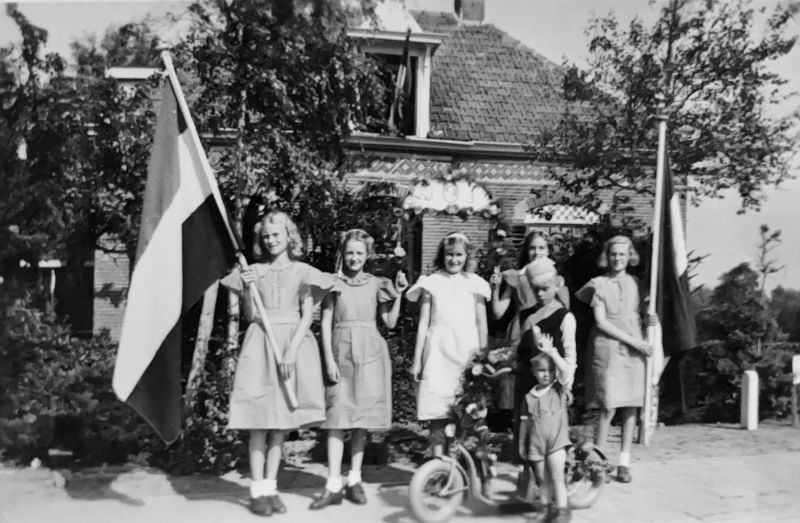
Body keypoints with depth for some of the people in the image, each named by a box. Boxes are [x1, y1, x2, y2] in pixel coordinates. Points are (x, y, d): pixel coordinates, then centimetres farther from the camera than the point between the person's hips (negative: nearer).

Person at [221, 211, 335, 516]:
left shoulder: (302, 272, 8)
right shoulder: (253, 272, 10)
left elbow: (307, 316, 0)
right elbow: (250, 316, 8)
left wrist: (292, 350, -12)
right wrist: (247, 291, -9)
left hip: (293, 344, 0)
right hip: (260, 345, 0)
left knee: (282, 421, 3)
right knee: (259, 419, -4)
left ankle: (271, 488, 10)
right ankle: (258, 490, 0)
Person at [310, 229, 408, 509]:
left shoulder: (376, 284, 7)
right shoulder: (332, 283, 4)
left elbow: (390, 322, 6)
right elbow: (325, 323, 1)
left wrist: (398, 294, -5)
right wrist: (329, 359, -7)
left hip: (370, 352, 1)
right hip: (341, 352, -1)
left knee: (362, 417, 6)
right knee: (337, 416, -5)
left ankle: (354, 480, 16)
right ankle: (334, 484, -2)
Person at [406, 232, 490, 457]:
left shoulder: (474, 283, 9)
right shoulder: (431, 283, 8)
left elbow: (482, 323, 10)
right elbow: (423, 323, 8)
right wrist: (417, 359, 5)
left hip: (467, 350, 1)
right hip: (438, 351, 0)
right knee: (437, 412, -5)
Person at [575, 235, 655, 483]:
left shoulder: (635, 283, 12)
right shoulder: (599, 284, 1)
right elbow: (601, 322, -6)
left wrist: (648, 321, -3)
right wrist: (633, 341, -11)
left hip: (635, 349, 4)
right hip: (608, 348, -4)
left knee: (631, 407, 2)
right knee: (608, 408, -8)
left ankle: (624, 463, 12)